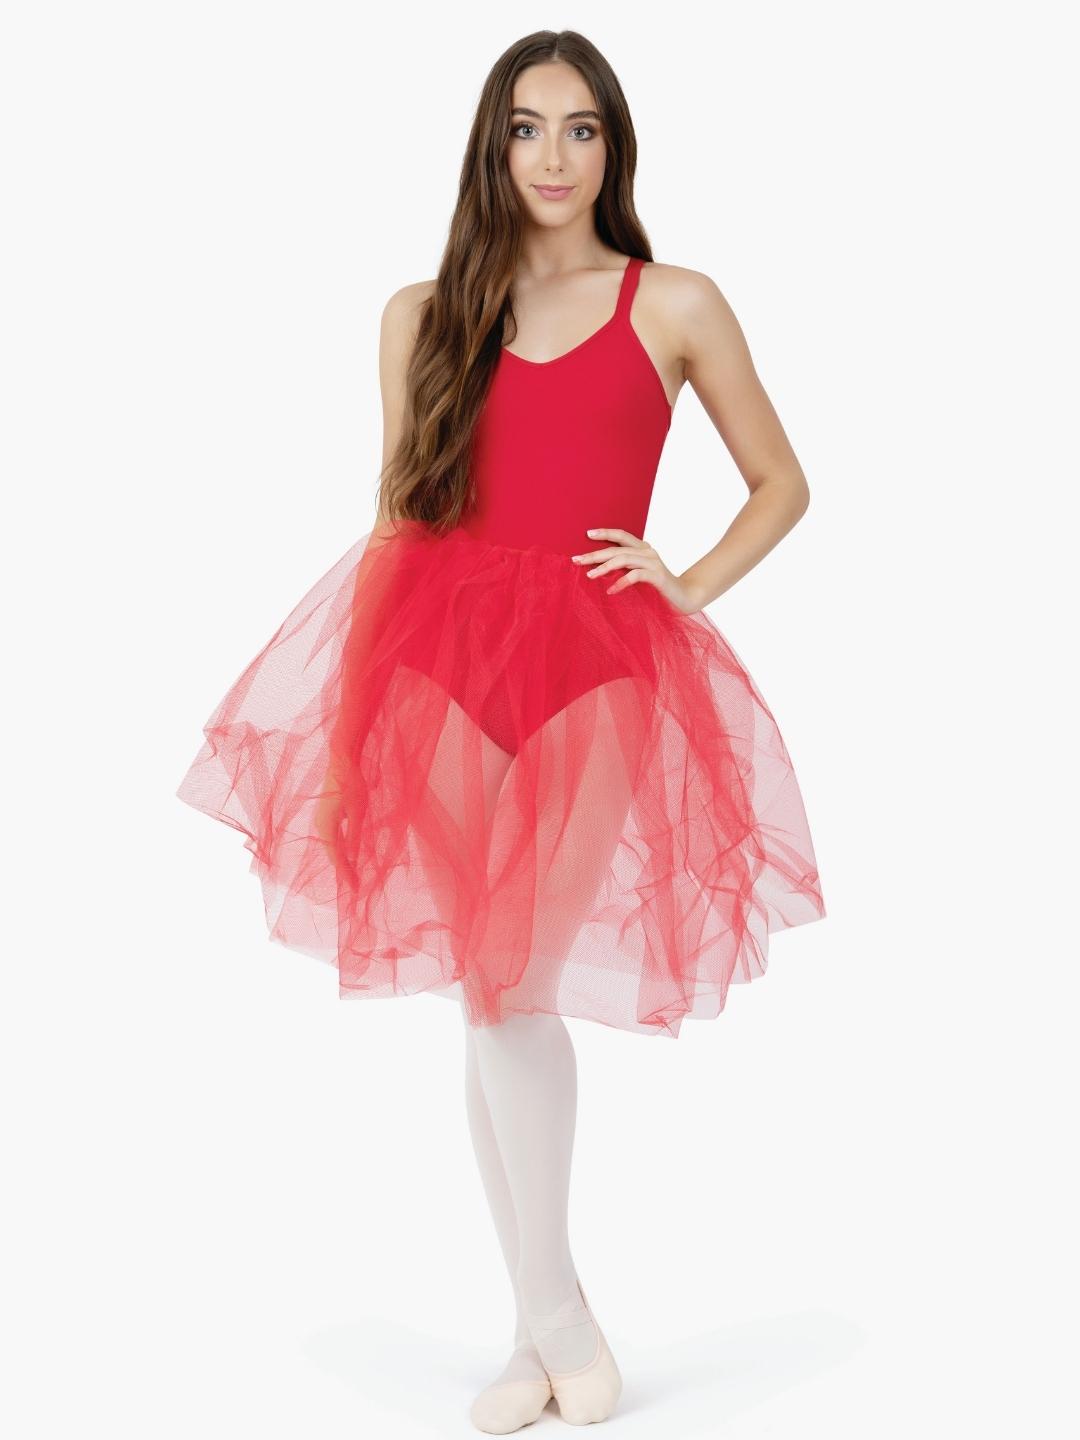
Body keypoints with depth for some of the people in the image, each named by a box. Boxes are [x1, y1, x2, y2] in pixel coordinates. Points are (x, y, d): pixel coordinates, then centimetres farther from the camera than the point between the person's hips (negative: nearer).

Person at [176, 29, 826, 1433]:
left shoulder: (677, 306, 8)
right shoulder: (424, 315, 12)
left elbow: (782, 485, 16)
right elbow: (397, 515, 12)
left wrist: (687, 585, 1)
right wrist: (353, 719, 7)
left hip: (597, 658, -2)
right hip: (439, 647, 2)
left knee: (510, 987, -11)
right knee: (490, 994, 3)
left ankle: (548, 1321, 9)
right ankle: (554, 1323, 17)